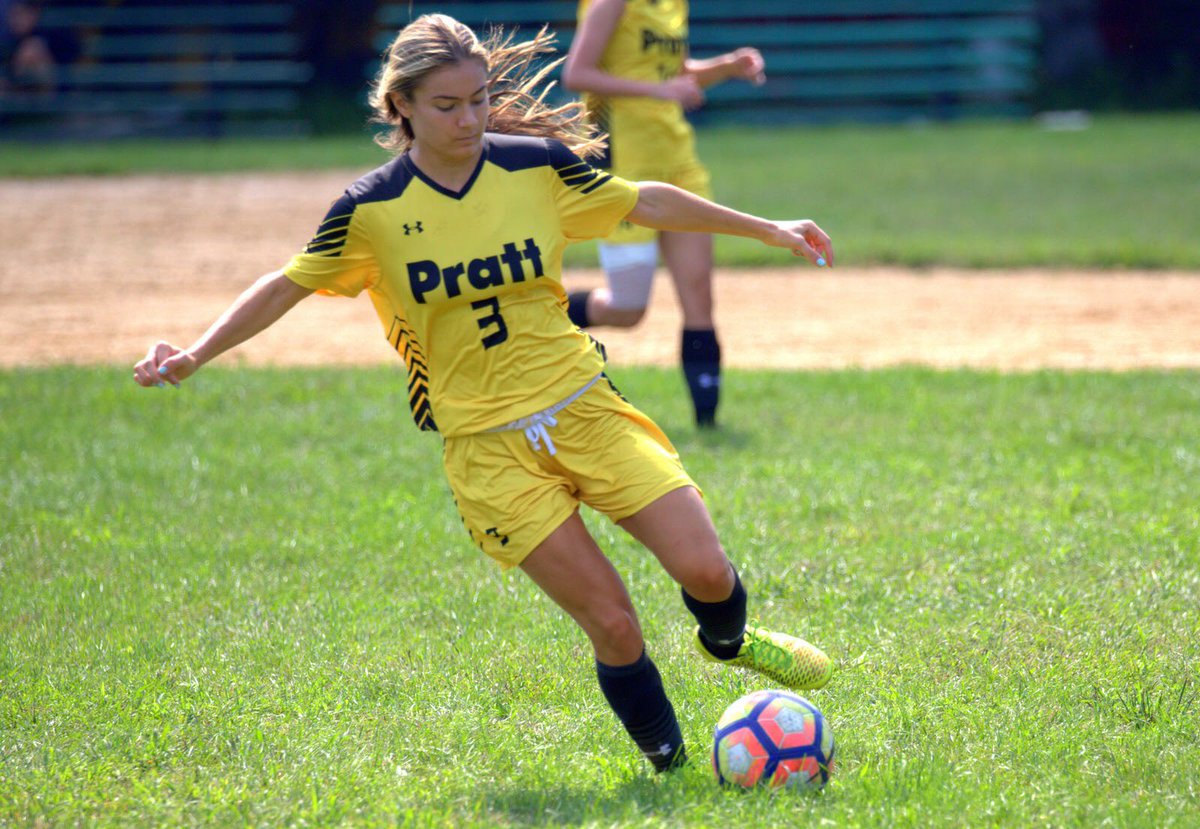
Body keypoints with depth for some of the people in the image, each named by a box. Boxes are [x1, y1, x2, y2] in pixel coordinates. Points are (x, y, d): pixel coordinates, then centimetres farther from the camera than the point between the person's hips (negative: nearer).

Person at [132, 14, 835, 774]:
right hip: (487, 446, -2)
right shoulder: (372, 210, -7)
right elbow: (287, 288, 4)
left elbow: (645, 203, 11)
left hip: (583, 404, 2)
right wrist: (195, 355, -5)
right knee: (611, 620, -10)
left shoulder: (537, 166, -2)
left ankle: (729, 641, 30)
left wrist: (766, 229, 15)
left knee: (705, 571, -7)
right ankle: (667, 761, 13)